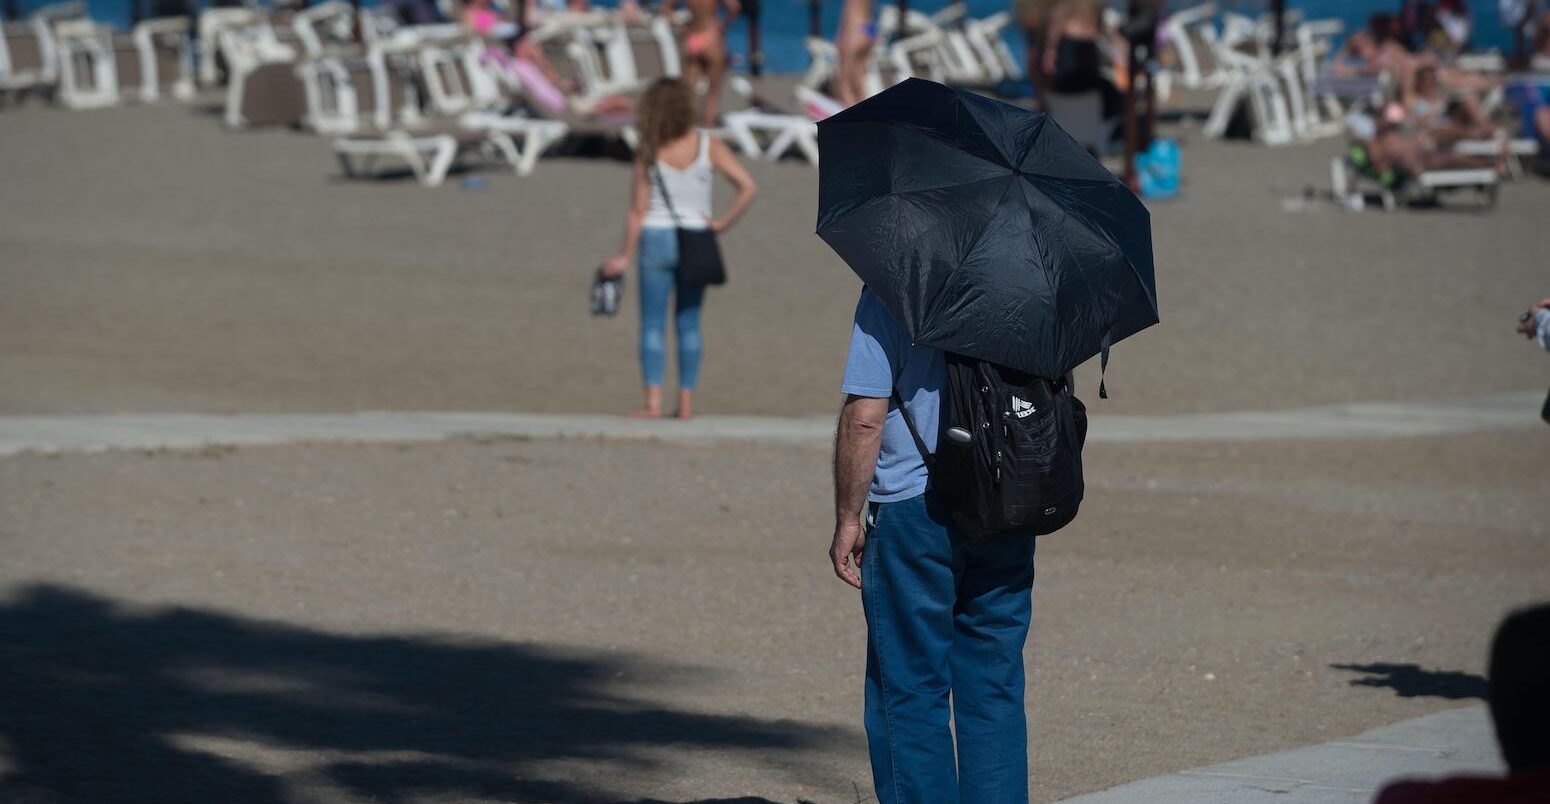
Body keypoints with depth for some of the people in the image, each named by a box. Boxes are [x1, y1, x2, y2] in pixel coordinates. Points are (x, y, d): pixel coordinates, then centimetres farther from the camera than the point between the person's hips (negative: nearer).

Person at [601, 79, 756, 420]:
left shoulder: (648, 152, -9)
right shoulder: (709, 147, -6)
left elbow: (638, 210, -7)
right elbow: (748, 187, -14)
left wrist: (625, 255, 1)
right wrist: (723, 222, -4)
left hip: (656, 239, -2)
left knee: (653, 324, 4)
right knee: (689, 324, 11)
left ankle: (654, 400, -5)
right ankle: (686, 401, 10)